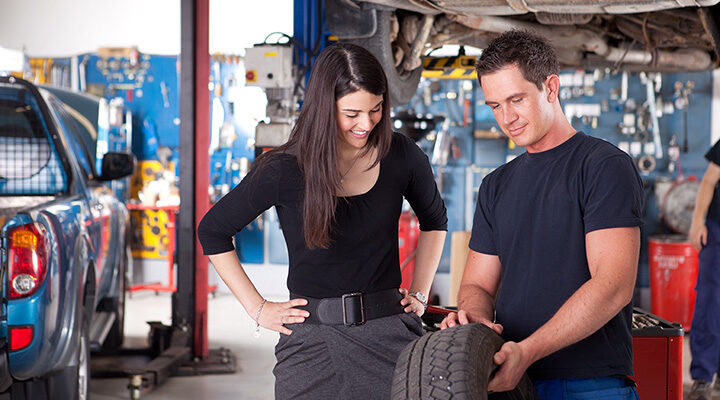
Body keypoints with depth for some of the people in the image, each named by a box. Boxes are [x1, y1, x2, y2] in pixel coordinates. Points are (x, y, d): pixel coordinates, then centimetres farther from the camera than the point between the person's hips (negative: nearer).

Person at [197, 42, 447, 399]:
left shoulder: (401, 156, 1)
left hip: (390, 330, 2)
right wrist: (257, 308, 2)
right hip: (312, 339, -2)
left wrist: (420, 292, 13)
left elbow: (434, 220, 22)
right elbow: (212, 231, 4)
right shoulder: (285, 170, -7)